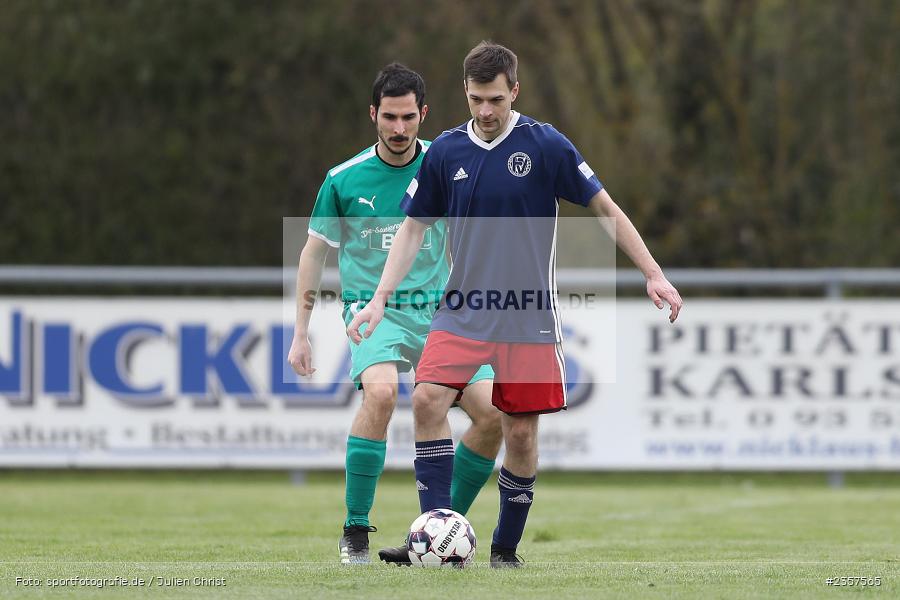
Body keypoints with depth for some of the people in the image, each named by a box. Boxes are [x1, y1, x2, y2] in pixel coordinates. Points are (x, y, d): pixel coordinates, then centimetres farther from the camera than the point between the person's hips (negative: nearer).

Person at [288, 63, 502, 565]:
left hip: (438, 311, 3)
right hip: (373, 308, -3)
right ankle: (355, 533, -24)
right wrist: (301, 334, 5)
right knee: (381, 391, -33)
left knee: (492, 414, -11)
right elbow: (314, 253, 7)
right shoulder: (345, 179, -3)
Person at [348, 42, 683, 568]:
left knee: (522, 432, 0)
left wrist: (654, 274, -5)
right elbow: (414, 228, 9)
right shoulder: (445, 152, 2)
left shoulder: (546, 145, -6)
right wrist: (380, 300, 1)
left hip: (529, 317, -2)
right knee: (428, 399, -19)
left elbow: (606, 209, 0)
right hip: (464, 310, 2)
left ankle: (507, 546, 17)